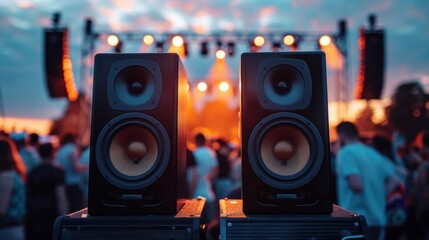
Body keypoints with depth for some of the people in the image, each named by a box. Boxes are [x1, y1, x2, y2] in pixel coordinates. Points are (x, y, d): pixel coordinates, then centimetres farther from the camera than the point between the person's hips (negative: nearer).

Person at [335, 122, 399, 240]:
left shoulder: (346, 152, -10)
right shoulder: (373, 153, 12)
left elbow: (356, 184, -22)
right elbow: (394, 180, 16)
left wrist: (345, 181, -1)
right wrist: (378, 197, 12)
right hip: (377, 219, 7)